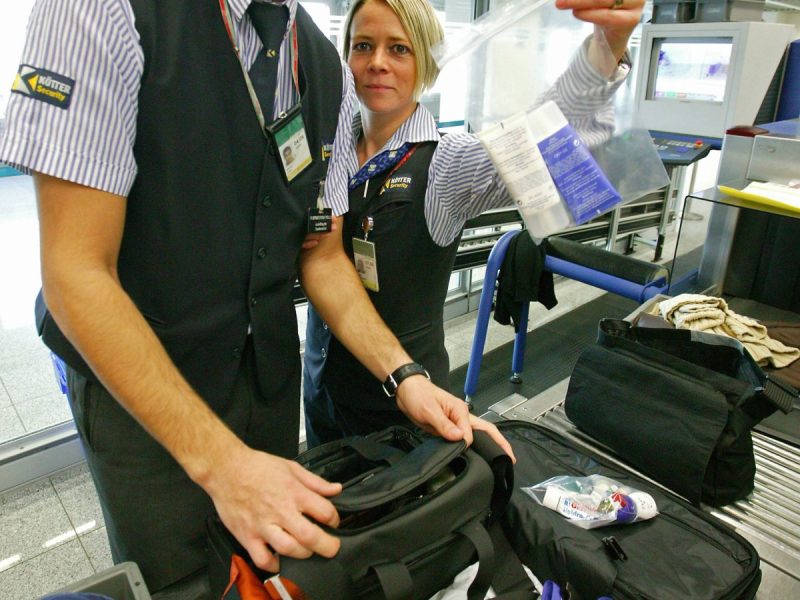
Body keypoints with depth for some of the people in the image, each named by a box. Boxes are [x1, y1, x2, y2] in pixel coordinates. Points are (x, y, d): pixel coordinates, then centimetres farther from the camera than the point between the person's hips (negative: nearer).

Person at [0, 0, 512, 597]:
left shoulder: (328, 70, -2)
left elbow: (321, 257, 2)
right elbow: (76, 273, -22)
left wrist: (403, 377, -11)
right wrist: (221, 460, -27)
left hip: (274, 368, 5)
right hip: (136, 383, -4)